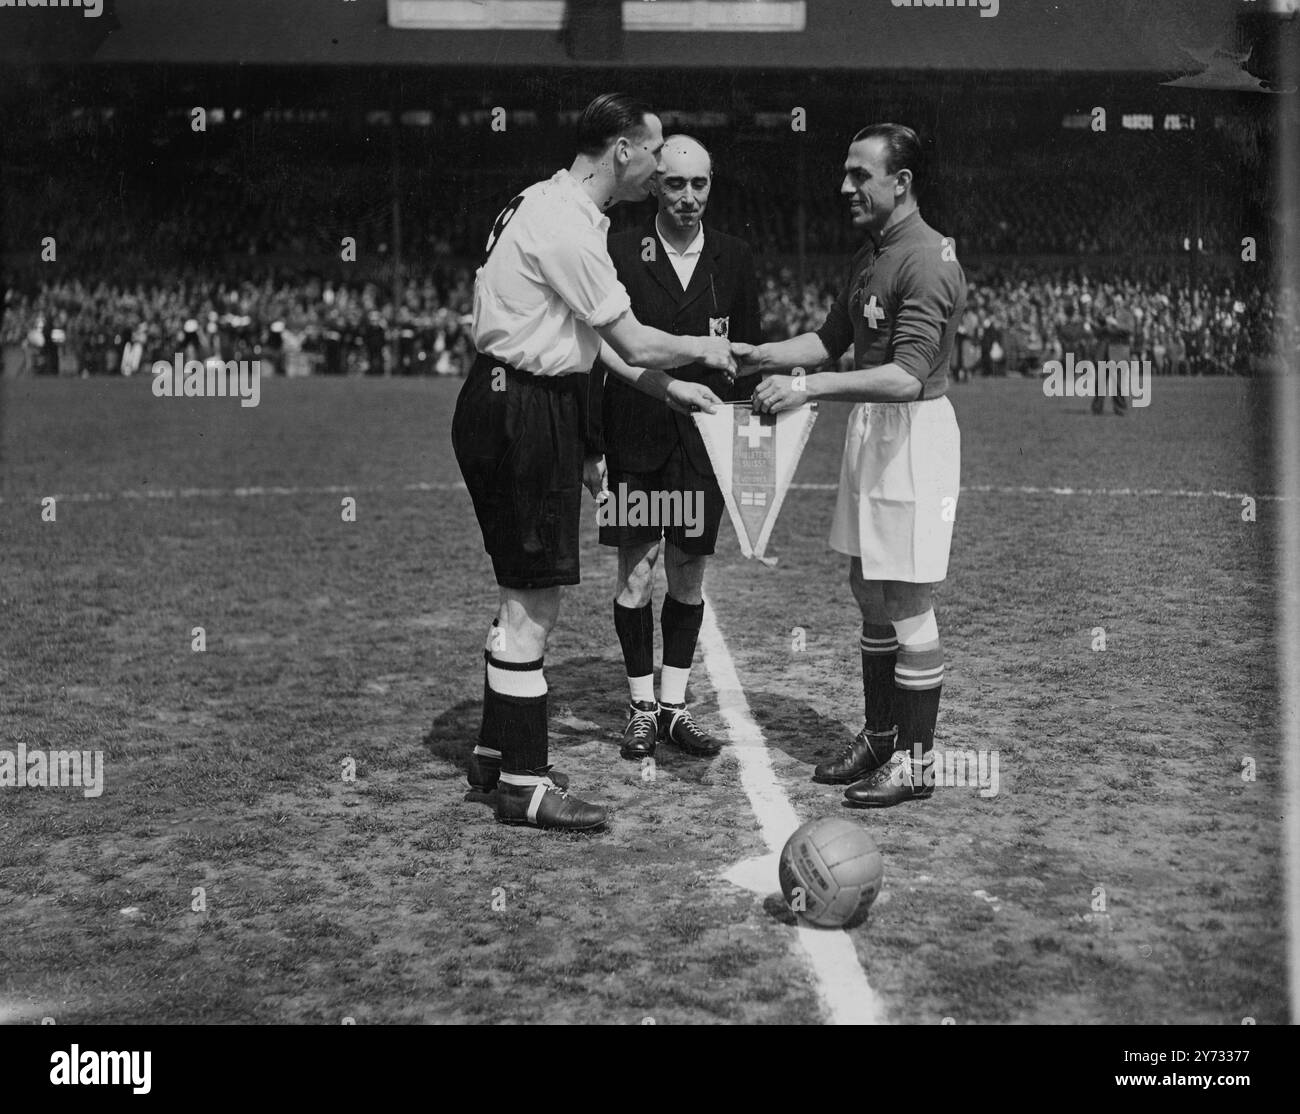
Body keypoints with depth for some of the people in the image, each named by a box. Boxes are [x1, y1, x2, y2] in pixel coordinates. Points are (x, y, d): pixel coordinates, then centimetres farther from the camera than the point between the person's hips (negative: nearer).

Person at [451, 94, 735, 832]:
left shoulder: (559, 209, 15)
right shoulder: (566, 226, -19)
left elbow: (590, 338, 19)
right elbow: (633, 343, -16)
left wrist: (672, 387, 18)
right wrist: (702, 349, 1)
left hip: (538, 410, 11)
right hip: (519, 415, -11)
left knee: (528, 596, 18)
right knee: (534, 599, -4)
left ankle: (498, 753, 30)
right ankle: (524, 786, 5)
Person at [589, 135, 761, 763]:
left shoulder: (734, 260, 5)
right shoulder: (618, 254, -3)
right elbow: (595, 350, -2)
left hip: (704, 443, 2)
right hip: (634, 444, -2)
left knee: (689, 577, 8)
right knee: (635, 578, 1)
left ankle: (674, 707, 19)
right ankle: (642, 708, 15)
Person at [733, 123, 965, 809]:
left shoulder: (927, 260, -17)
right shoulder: (870, 255, 13)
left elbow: (906, 376, -27)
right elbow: (831, 339, 20)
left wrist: (809, 388, -30)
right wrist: (754, 355, 7)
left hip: (915, 434, -9)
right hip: (869, 432, 9)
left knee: (907, 602, -2)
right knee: (870, 594, 15)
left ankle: (915, 760, 9)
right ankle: (879, 737, 29)